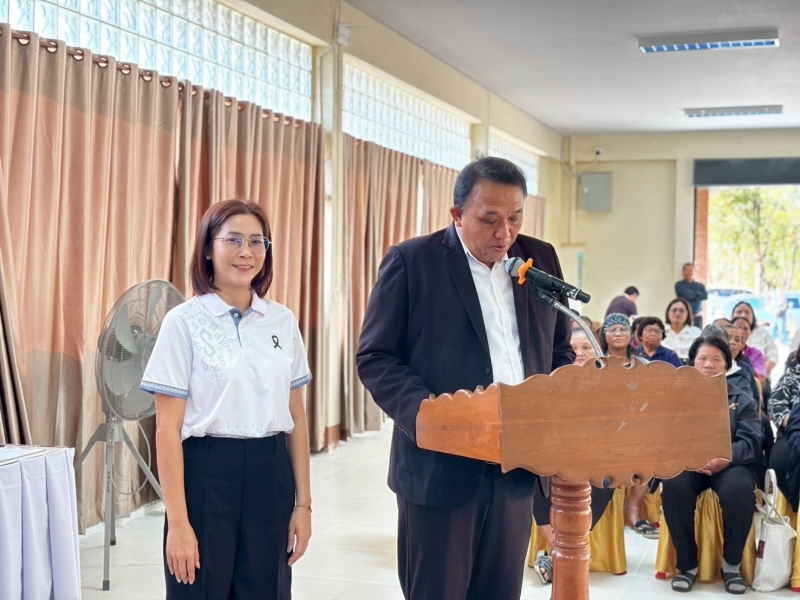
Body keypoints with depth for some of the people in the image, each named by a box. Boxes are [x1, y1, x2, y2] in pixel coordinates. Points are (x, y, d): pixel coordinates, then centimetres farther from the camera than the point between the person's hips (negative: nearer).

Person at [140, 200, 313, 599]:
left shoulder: (284, 322, 6)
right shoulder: (184, 322, -6)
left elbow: (296, 419, 11)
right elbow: (167, 430, -8)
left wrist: (303, 503, 8)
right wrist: (177, 522, -11)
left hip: (270, 477, 4)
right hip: (207, 476, -4)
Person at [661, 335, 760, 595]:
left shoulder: (743, 400, 16)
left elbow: (750, 441, 0)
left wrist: (726, 458, -22)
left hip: (729, 464, 0)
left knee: (739, 490, -35)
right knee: (674, 486, -35)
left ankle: (731, 564, -13)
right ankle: (687, 564, -19)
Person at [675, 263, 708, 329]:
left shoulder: (700, 285, 13)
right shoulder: (679, 285, 3)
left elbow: (705, 296, -3)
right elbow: (686, 295, -12)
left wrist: (691, 295, -7)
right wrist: (698, 294, 4)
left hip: (697, 316, 3)